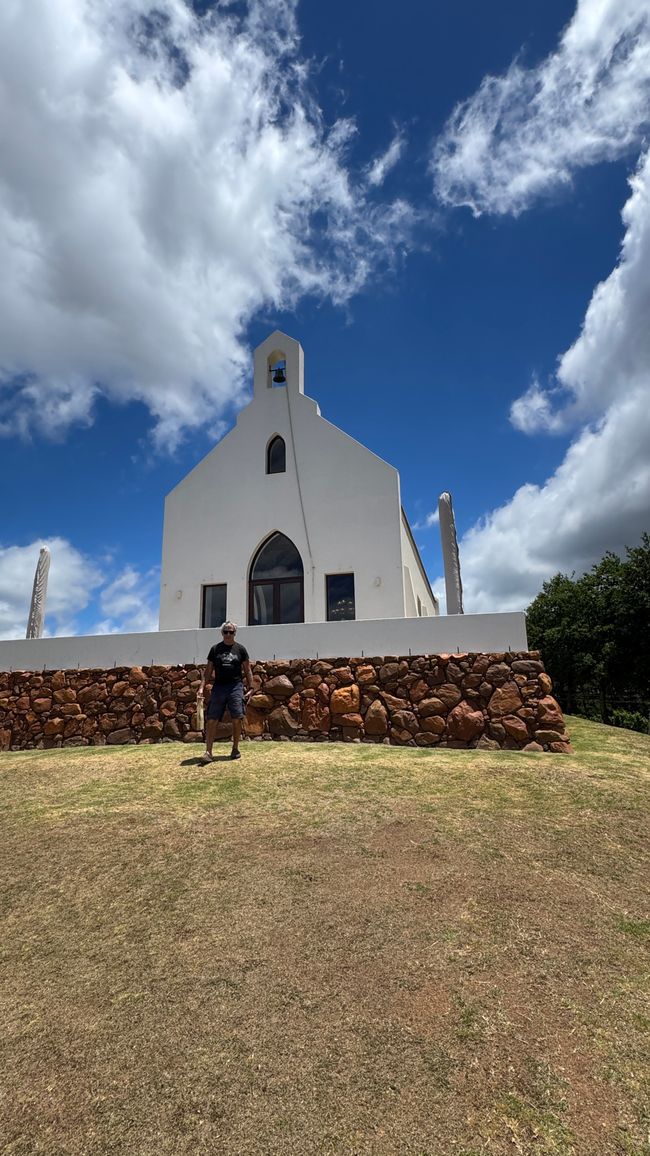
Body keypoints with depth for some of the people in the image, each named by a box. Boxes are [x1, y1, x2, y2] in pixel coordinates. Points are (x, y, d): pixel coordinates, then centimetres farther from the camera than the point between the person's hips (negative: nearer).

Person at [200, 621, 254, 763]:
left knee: (237, 719, -1)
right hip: (218, 687, 1)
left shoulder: (240, 649, 7)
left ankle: (235, 749, 15)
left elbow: (247, 670, 9)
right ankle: (208, 752, 1)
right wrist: (204, 689, 0)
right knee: (211, 720, -4)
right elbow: (208, 671, 10)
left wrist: (250, 688, 1)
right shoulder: (215, 649, 9)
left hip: (235, 687, -1)